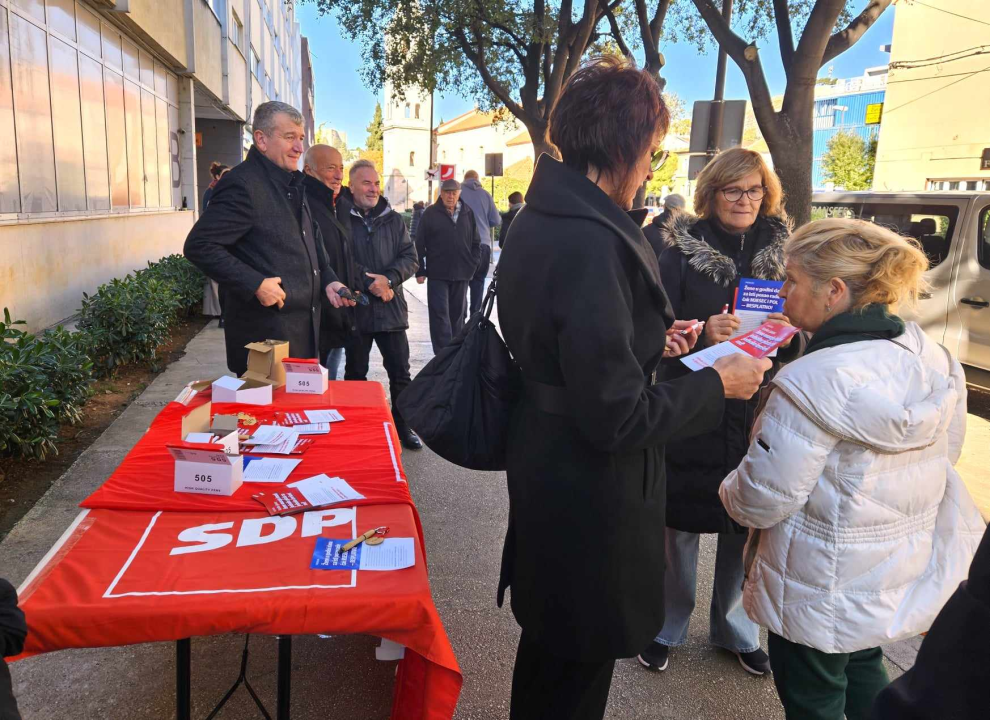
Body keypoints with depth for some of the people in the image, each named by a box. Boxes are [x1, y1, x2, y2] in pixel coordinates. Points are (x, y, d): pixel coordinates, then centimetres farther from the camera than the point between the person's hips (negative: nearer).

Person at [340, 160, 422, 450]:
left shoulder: (393, 219, 10)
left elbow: (410, 257, 4)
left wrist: (388, 279, -13)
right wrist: (370, 282, -16)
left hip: (391, 308, 3)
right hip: (354, 308, -3)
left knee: (400, 373, 7)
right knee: (355, 373, 11)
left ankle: (403, 426, 21)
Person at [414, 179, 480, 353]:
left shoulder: (468, 214, 8)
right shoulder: (430, 213, -1)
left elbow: (475, 243, 14)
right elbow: (419, 244, -2)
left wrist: (473, 265, 4)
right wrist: (420, 271, -6)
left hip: (461, 274, 3)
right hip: (437, 274, -3)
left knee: (457, 314, 12)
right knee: (440, 314, -5)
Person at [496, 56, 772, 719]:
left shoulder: (541, 218, 3)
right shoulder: (593, 242, -28)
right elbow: (618, 418, -27)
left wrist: (652, 340, 10)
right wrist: (717, 384, -13)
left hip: (545, 460, 9)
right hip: (588, 490, -9)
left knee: (553, 647, 30)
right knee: (578, 666, 15)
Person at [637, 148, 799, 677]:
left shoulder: (784, 251, 5)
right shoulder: (679, 248, -4)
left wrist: (790, 336, -13)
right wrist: (703, 332, -26)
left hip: (757, 413, 3)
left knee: (745, 525, 13)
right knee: (680, 523, 7)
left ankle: (734, 629, 36)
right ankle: (667, 627, 30)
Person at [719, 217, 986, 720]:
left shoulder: (814, 383, -30)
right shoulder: (934, 361, -7)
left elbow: (760, 502, -26)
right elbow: (945, 452, 8)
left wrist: (728, 489, -5)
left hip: (822, 593, -7)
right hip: (904, 575, 7)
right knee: (863, 671, 31)